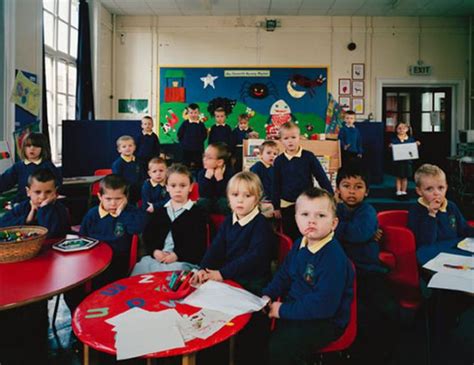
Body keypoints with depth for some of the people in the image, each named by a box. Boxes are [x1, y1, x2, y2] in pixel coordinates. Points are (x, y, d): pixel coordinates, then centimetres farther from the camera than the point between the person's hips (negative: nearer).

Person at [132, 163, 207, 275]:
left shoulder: (198, 213, 3)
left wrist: (177, 255, -14)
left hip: (185, 261, -4)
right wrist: (154, 251, -5)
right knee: (139, 268, -22)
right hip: (157, 257, 4)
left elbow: (199, 245, -3)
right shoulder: (159, 211, 19)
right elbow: (147, 235, 16)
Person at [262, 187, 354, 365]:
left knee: (278, 347, -23)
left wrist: (284, 310, -21)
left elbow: (324, 305, -27)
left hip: (325, 321, -8)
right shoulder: (299, 245, 3)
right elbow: (284, 275, 15)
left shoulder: (334, 258, -24)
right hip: (296, 308, 8)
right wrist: (268, 295, -1)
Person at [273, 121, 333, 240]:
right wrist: (276, 207, 5)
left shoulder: (308, 156, -7)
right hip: (287, 206, 2)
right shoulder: (279, 160, -1)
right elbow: (276, 185, 5)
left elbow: (322, 177, -4)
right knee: (289, 237, 12)